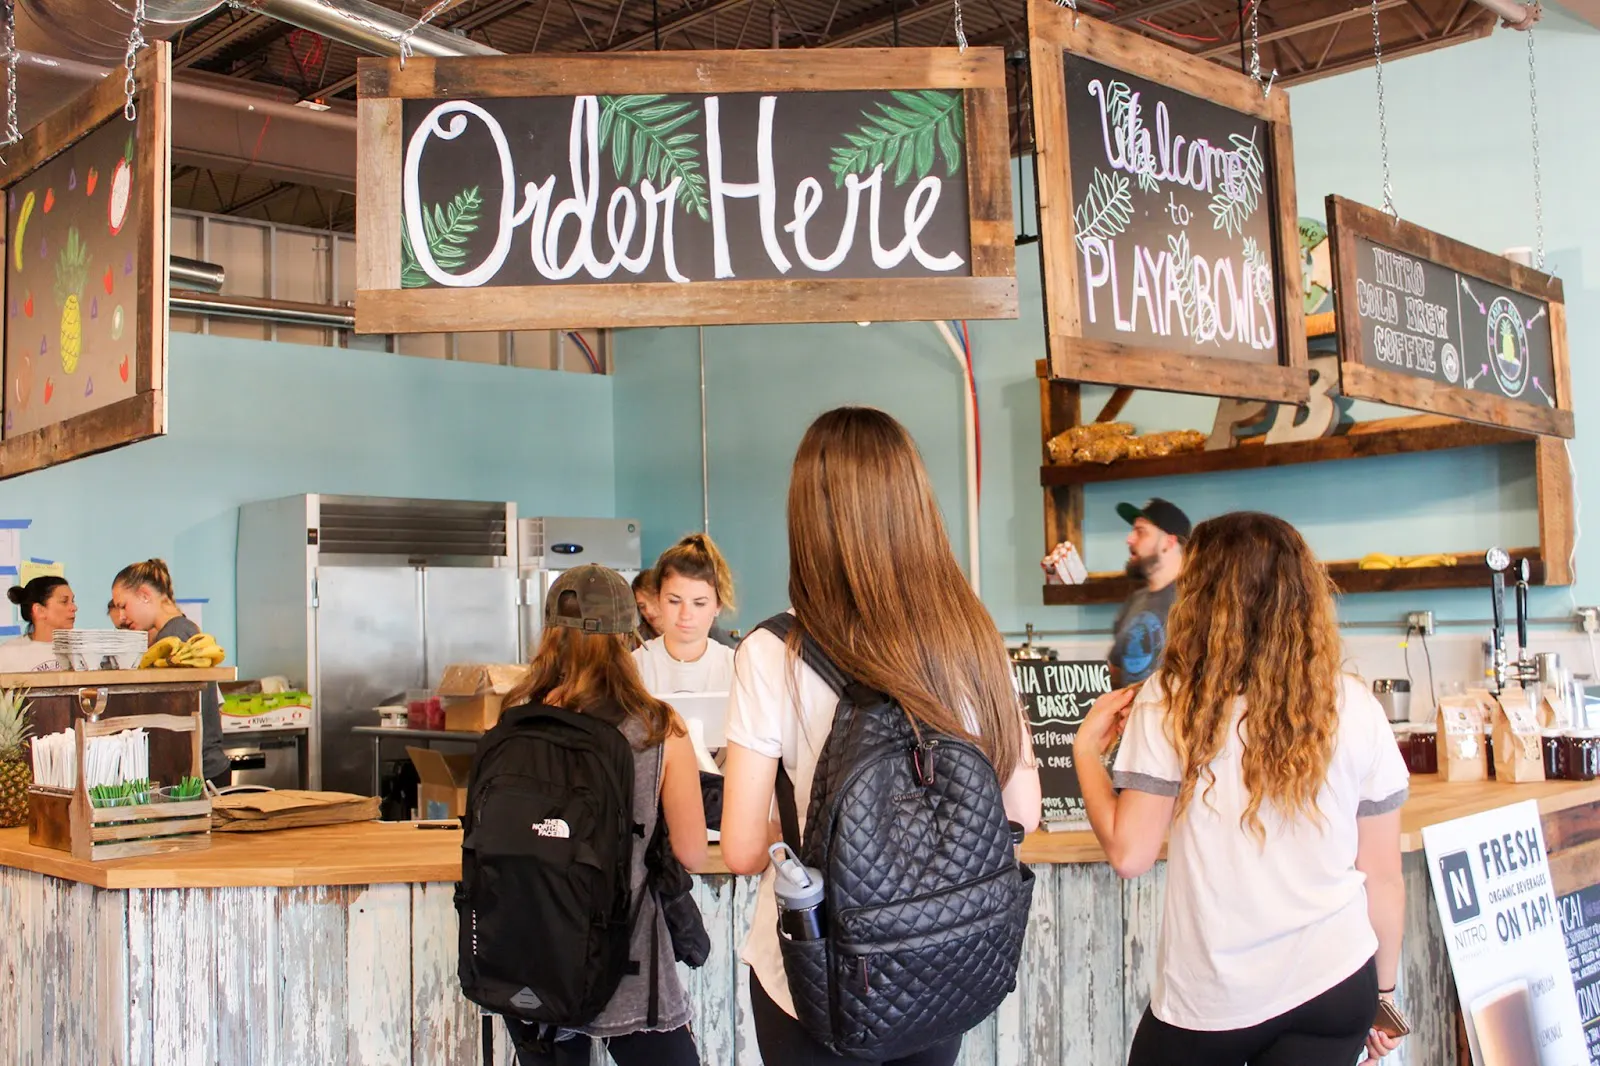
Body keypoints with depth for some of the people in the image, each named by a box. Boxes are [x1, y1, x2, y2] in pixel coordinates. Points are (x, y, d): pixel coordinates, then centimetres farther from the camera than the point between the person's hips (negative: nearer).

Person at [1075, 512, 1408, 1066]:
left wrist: (1087, 748, 5)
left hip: (1208, 998, -2)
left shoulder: (1171, 702, -10)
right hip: (1333, 982, 2)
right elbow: (1383, 878, 2)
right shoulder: (1353, 707, -4)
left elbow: (1128, 854, -9)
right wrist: (1384, 988, 16)